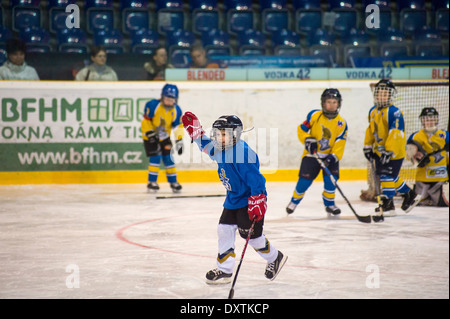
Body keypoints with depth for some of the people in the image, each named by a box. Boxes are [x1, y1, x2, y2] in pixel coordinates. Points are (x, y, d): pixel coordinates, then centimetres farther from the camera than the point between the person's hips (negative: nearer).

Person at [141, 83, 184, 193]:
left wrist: (179, 141, -11)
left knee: (168, 157, 0)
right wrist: (150, 134, -19)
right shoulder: (153, 106, -23)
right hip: (150, 136, -4)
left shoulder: (176, 111, -10)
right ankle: (152, 182, -5)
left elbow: (178, 127, -4)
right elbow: (146, 121, -15)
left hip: (164, 137, 4)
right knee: (156, 157, -14)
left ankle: (173, 181, 13)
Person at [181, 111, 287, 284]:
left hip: (250, 199, -9)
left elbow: (255, 179, -28)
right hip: (232, 199, 9)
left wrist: (257, 203, -32)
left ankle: (275, 258, 20)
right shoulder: (218, 150, 1)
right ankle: (224, 270, 12)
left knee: (251, 233, -5)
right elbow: (206, 145, 25)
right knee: (224, 230, 4)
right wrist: (195, 131, 12)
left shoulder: (243, 152, -27)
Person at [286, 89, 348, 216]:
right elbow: (301, 129, -2)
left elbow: (340, 143, -11)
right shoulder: (314, 116, -10)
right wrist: (308, 140, -18)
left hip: (330, 155, 1)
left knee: (331, 179, -15)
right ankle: (295, 201, 17)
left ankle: (329, 203, 6)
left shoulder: (341, 123, -7)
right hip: (311, 154, -1)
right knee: (305, 180, -7)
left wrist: (333, 157, -23)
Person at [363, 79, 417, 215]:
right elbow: (370, 130, 18)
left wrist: (389, 151, -29)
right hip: (379, 150, 8)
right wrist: (368, 146, 15)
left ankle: (387, 204, 2)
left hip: (394, 151, -8)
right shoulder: (373, 111, 6)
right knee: (391, 176, 16)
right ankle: (408, 193, 35)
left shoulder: (394, 112, -20)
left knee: (387, 175, -8)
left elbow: (396, 133, -26)